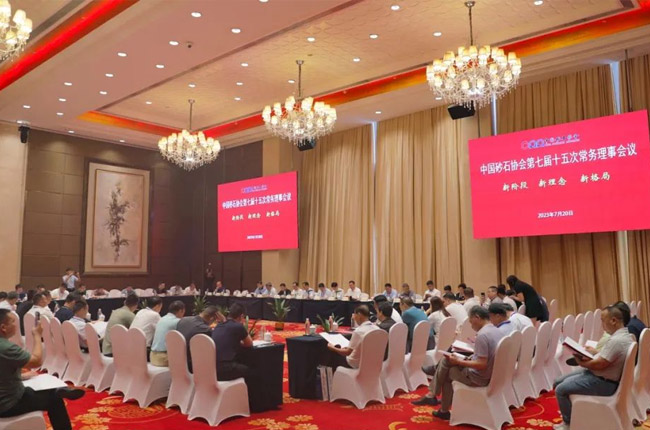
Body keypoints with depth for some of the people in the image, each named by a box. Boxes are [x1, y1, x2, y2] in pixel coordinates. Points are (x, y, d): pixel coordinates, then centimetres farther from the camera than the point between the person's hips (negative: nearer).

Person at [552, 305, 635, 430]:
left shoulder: (616, 340, -28)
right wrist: (595, 352, 10)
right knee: (558, 383, 9)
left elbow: (599, 364, -26)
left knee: (560, 390, -11)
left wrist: (581, 362, -10)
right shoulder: (625, 334, 7)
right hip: (601, 376, 11)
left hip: (602, 382, -11)